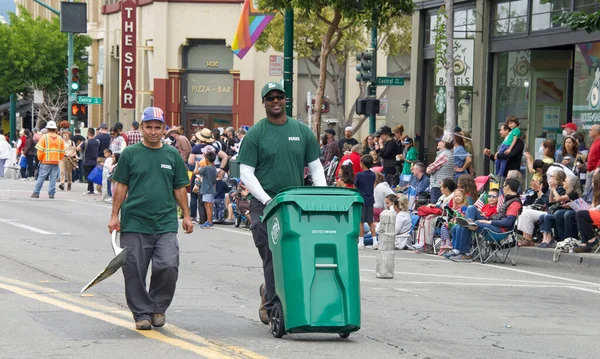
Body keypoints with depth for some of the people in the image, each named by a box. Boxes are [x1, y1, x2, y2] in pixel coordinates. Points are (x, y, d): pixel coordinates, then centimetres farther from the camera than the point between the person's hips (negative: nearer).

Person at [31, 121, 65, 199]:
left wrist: (40, 158, 6)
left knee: (41, 178, 2)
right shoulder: (60, 139, 6)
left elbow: (40, 150, -8)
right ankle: (51, 193, 3)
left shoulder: (44, 137, -5)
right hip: (56, 162, 3)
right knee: (53, 178, 5)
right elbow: (62, 152, 9)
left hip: (46, 161, -3)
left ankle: (36, 193, 5)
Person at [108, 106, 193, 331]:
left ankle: (158, 308, 9)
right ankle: (142, 313, 13)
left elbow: (180, 188, 15)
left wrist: (186, 216, 11)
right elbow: (121, 187, 6)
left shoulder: (172, 155, 10)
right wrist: (115, 216, 2)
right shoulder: (130, 154, 4)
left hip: (166, 224, 1)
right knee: (135, 271, 0)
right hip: (134, 224, -1)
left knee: (168, 266, -12)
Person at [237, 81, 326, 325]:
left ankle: (269, 293, 26)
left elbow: (315, 167, 14)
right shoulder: (255, 134, 1)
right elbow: (246, 173, -2)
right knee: (272, 256, -8)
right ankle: (273, 304, 0)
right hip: (264, 203, -3)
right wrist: (266, 199, -13)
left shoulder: (302, 131, 10)